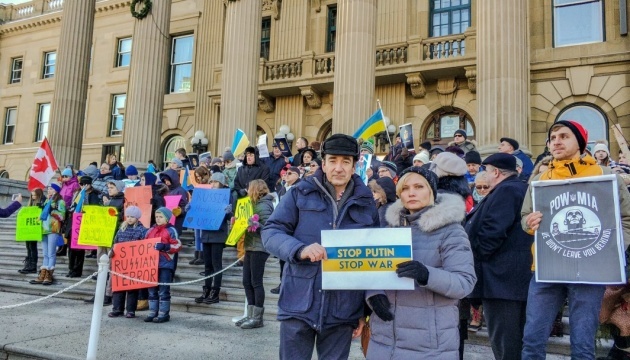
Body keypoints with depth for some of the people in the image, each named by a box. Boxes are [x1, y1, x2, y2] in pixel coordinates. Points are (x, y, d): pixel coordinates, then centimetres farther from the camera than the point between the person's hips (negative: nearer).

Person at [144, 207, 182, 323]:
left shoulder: (171, 230, -3)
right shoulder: (150, 230, 14)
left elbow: (177, 246, -10)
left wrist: (165, 246, -22)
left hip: (165, 265, -6)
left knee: (163, 291, -1)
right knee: (152, 290, 12)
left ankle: (164, 314, 6)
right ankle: (152, 313, 21)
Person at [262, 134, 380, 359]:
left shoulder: (366, 204, 5)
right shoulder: (300, 194, 0)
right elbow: (271, 232, -3)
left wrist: (366, 309, 7)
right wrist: (300, 249, -24)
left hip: (342, 310, 2)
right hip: (298, 305, -1)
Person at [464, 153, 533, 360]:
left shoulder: (505, 190, -13)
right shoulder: (521, 189, 19)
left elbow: (492, 231, -22)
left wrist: (473, 256, -10)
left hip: (501, 274, -11)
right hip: (517, 273, 11)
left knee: (503, 338, -5)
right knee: (516, 336, 17)